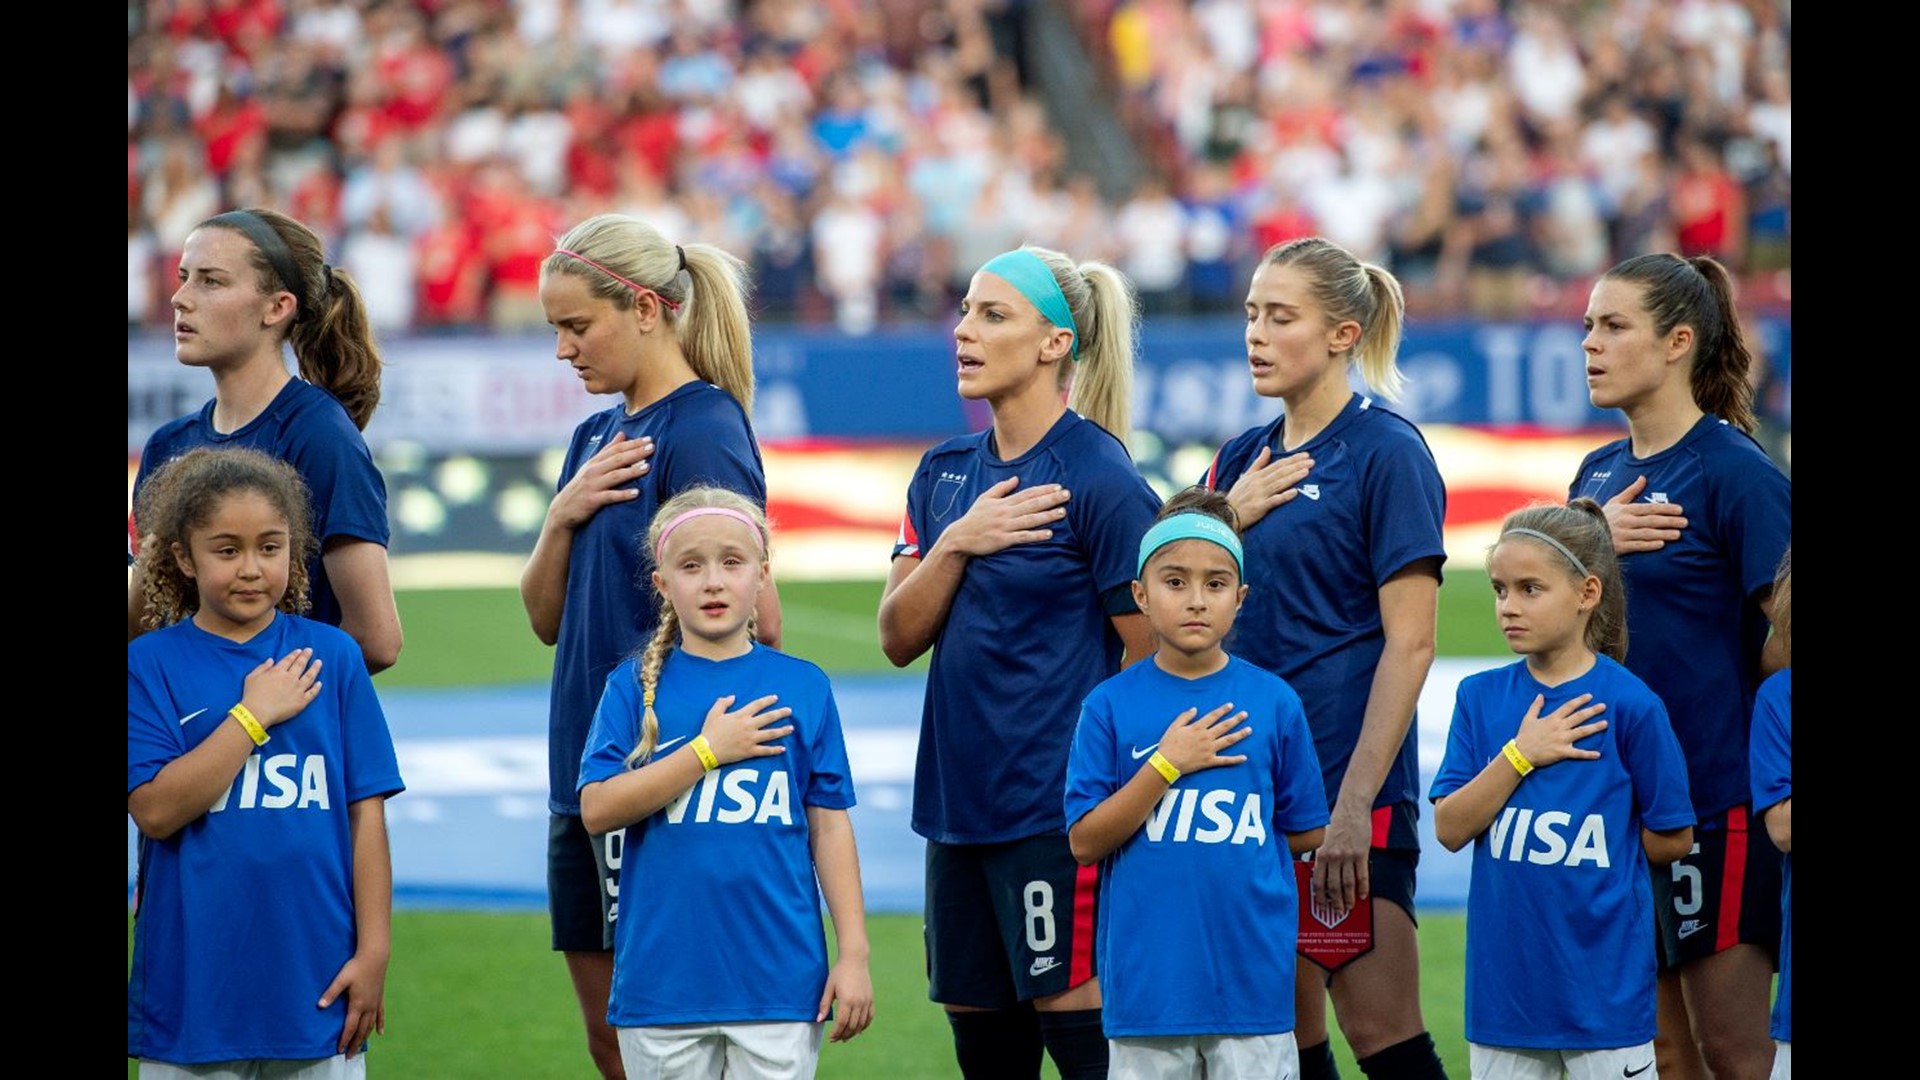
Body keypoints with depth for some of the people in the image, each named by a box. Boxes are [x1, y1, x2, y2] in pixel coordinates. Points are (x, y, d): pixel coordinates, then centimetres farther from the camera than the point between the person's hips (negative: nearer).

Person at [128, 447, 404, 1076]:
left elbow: (366, 812, 4)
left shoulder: (331, 657, 5)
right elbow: (156, 810, -11)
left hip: (316, 989, 1)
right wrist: (254, 715, -11)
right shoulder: (148, 665, 0)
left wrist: (374, 952, -1)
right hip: (192, 993, -1)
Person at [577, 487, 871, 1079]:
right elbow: (597, 808, -7)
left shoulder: (803, 687, 4)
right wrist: (707, 750, -11)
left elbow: (829, 827, 5)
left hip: (779, 979, -1)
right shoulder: (636, 686, 4)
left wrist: (854, 953, 0)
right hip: (662, 980, 1)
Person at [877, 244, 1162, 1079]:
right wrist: (954, 545, -10)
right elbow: (898, 638, 7)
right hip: (959, 804, 7)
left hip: (1056, 812, -7)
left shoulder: (1099, 478, -9)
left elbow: (1151, 655, -10)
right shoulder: (945, 474, 11)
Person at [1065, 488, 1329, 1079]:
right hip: (1146, 980, 0)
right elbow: (1085, 842, -5)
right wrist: (1167, 765, -12)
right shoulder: (1111, 705, 0)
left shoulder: (1273, 702, 1)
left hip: (1251, 977, 0)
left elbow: (1306, 833, 9)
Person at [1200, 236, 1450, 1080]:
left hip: (1347, 786, -7)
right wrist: (1228, 518, -2)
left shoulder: (1385, 453, -8)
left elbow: (1409, 644, -13)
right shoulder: (1244, 460, 13)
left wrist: (1354, 805, -19)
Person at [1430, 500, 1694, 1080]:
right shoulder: (1480, 697, 5)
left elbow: (1672, 838, -1)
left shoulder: (1629, 704, -7)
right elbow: (1450, 828, -2)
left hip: (1604, 982, -4)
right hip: (1503, 981, 4)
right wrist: (1520, 755, -12)